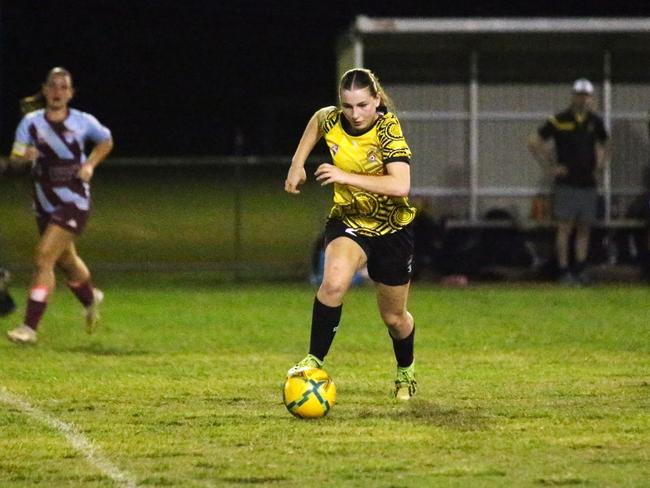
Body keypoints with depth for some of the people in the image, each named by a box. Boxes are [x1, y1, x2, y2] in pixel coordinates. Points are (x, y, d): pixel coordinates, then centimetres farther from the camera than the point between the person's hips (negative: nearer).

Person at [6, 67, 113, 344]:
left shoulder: (82, 122, -7)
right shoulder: (31, 122, -5)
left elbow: (106, 141, 12)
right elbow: (15, 158, -11)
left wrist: (90, 164, -4)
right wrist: (23, 156, -34)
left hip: (74, 201, -4)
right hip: (45, 203, 4)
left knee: (44, 257, -18)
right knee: (65, 260, 22)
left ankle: (30, 327, -18)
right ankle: (91, 299, 53)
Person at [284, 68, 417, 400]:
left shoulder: (388, 129, -24)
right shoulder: (330, 120, -13)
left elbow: (400, 186, -36)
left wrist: (346, 177, -37)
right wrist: (297, 164, 10)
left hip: (392, 228, -1)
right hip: (348, 220, 1)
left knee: (394, 317, 14)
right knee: (334, 281, -33)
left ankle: (405, 372, 45)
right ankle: (314, 361, -23)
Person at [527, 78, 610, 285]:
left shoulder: (595, 122, 8)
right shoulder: (559, 121, -5)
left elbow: (604, 145, 27)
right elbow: (533, 143, -1)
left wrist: (599, 166, 13)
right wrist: (550, 167, -5)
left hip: (588, 184, 4)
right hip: (566, 183, -4)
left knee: (584, 229, 5)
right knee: (565, 228, -6)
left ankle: (580, 270, 10)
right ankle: (564, 271, -4)